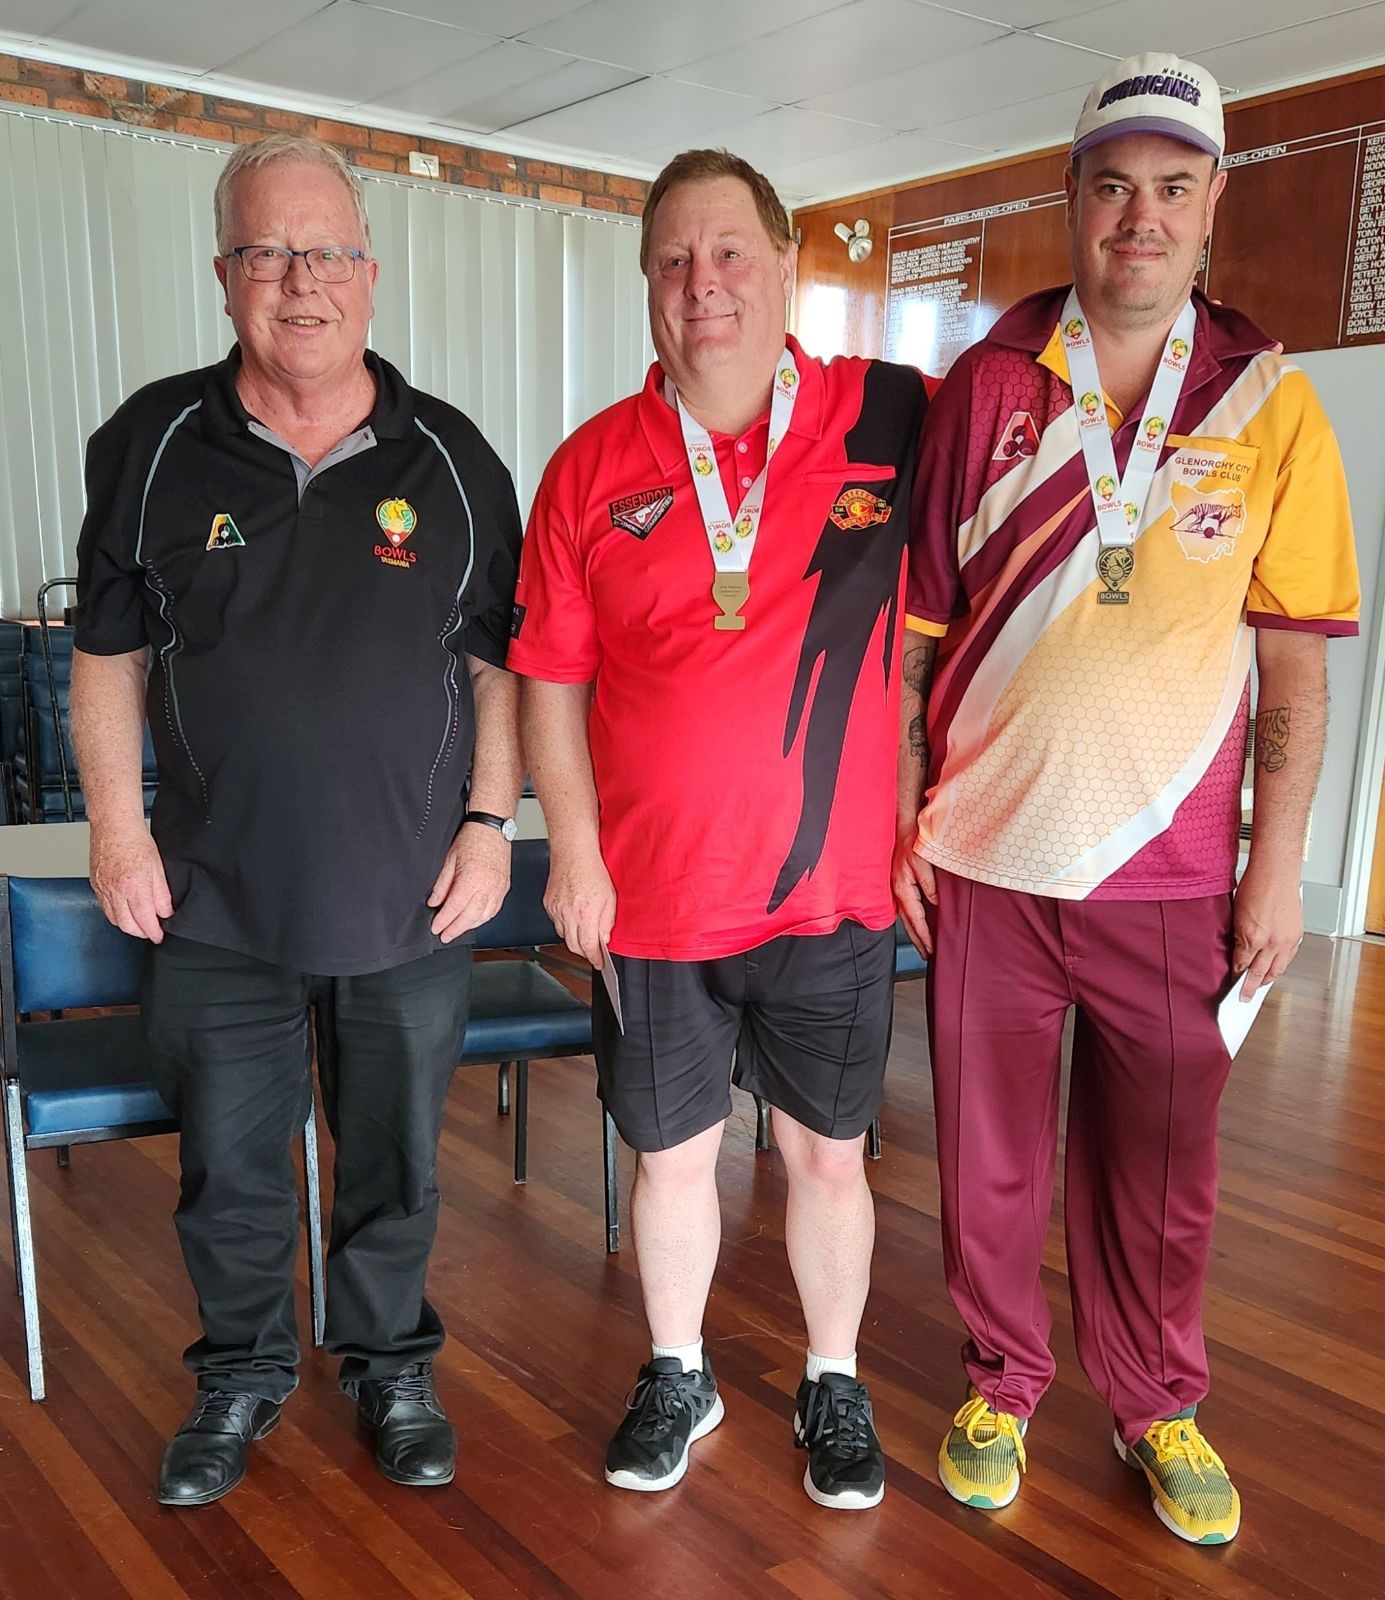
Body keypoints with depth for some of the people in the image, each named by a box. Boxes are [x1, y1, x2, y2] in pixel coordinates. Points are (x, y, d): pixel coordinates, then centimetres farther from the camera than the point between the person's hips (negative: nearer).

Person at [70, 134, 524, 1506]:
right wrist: (118, 826, -2)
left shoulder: (449, 458, 1)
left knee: (397, 1160, 15)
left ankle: (390, 1364, 38)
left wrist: (489, 823, -4)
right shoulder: (153, 444, 0)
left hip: (411, 898, 0)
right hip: (217, 895, 1)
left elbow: (498, 662, 3)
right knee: (228, 1163, 14)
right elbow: (108, 655, 4)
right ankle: (241, 1374, 39)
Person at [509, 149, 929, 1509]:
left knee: (826, 1151, 14)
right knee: (671, 1153, 16)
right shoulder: (594, 466, -2)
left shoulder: (895, 421, -5)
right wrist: (574, 854, -4)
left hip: (830, 890, 0)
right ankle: (676, 1378, 40)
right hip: (652, 897, 1)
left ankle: (833, 1384, 38)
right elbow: (549, 677, 1)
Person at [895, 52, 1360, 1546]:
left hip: (1169, 874, 0)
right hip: (984, 862, 0)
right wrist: (902, 821, -2)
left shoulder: (1269, 401, 0)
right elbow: (913, 629, 2)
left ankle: (1156, 1404, 38)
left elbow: (1294, 659, 1)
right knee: (990, 1159, 14)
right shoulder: (979, 388, 0)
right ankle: (1001, 1381, 37)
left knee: (1161, 1173, 14)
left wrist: (1278, 862, -3)